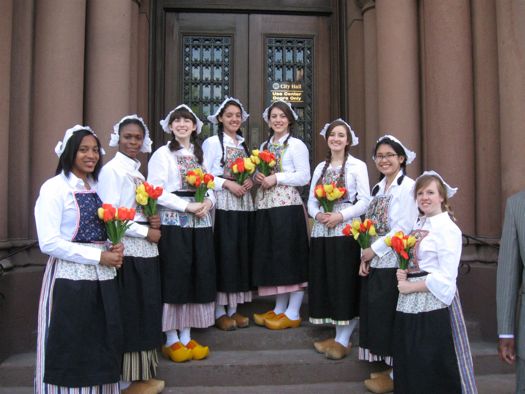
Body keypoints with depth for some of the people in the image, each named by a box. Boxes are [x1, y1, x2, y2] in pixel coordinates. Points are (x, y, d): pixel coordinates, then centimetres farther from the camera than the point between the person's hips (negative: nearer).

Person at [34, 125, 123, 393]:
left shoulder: (98, 187, 11)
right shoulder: (54, 188, -9)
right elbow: (49, 243, -16)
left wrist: (116, 248, -2)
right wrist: (99, 256, -18)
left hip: (103, 277, 6)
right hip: (70, 278, -6)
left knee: (103, 346, 12)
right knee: (70, 350, 5)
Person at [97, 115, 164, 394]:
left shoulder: (138, 170, 15)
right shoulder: (111, 170, -10)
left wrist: (155, 221, 1)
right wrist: (146, 232, -13)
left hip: (145, 251, 8)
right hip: (125, 252, -8)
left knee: (145, 313, 13)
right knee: (129, 314, 0)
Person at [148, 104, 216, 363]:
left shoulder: (199, 154, 18)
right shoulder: (162, 154, -1)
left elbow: (209, 185, 18)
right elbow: (156, 191, -10)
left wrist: (208, 201, -5)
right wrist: (187, 207, -16)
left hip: (200, 223, 6)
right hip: (172, 222, -6)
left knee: (197, 277, 6)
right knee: (174, 278, -3)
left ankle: (186, 337, 17)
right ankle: (171, 340, 9)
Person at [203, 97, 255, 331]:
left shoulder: (244, 144, 17)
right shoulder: (212, 142, -2)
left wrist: (250, 181, 0)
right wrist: (227, 183, -19)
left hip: (244, 205, 7)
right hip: (222, 206, -6)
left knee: (241, 254, 7)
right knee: (223, 254, -5)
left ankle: (234, 309, 17)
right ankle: (219, 312, 5)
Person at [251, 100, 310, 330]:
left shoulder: (296, 145, -2)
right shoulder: (264, 146, 18)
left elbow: (304, 176, -10)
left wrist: (276, 178, -16)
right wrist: (258, 177, -1)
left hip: (287, 205, -7)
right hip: (265, 206, 7)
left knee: (290, 255, -3)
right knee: (271, 256, 9)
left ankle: (293, 313, 4)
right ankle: (279, 308, 20)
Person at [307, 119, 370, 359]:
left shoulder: (357, 166, -1)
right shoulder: (320, 167, 15)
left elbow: (365, 201, -7)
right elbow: (311, 200, 13)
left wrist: (340, 216, -17)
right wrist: (317, 214, -8)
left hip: (345, 231, -5)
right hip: (321, 231, 5)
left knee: (345, 284, -4)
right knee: (324, 283, 6)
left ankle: (343, 340, 5)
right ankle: (337, 336, 16)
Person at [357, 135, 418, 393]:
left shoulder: (407, 187, -11)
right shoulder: (379, 188, 14)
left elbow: (403, 228, -18)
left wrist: (373, 250, -13)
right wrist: (364, 257, 2)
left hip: (394, 264, -7)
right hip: (374, 264, 8)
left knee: (389, 317, 1)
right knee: (377, 314, 13)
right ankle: (388, 366, 27)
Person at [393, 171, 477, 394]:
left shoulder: (447, 228, -11)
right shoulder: (419, 226, 12)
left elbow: (445, 277, -16)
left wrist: (410, 287, -12)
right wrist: (403, 275, 1)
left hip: (433, 305, -8)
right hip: (409, 307, 8)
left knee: (434, 370, 2)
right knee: (409, 367, 14)